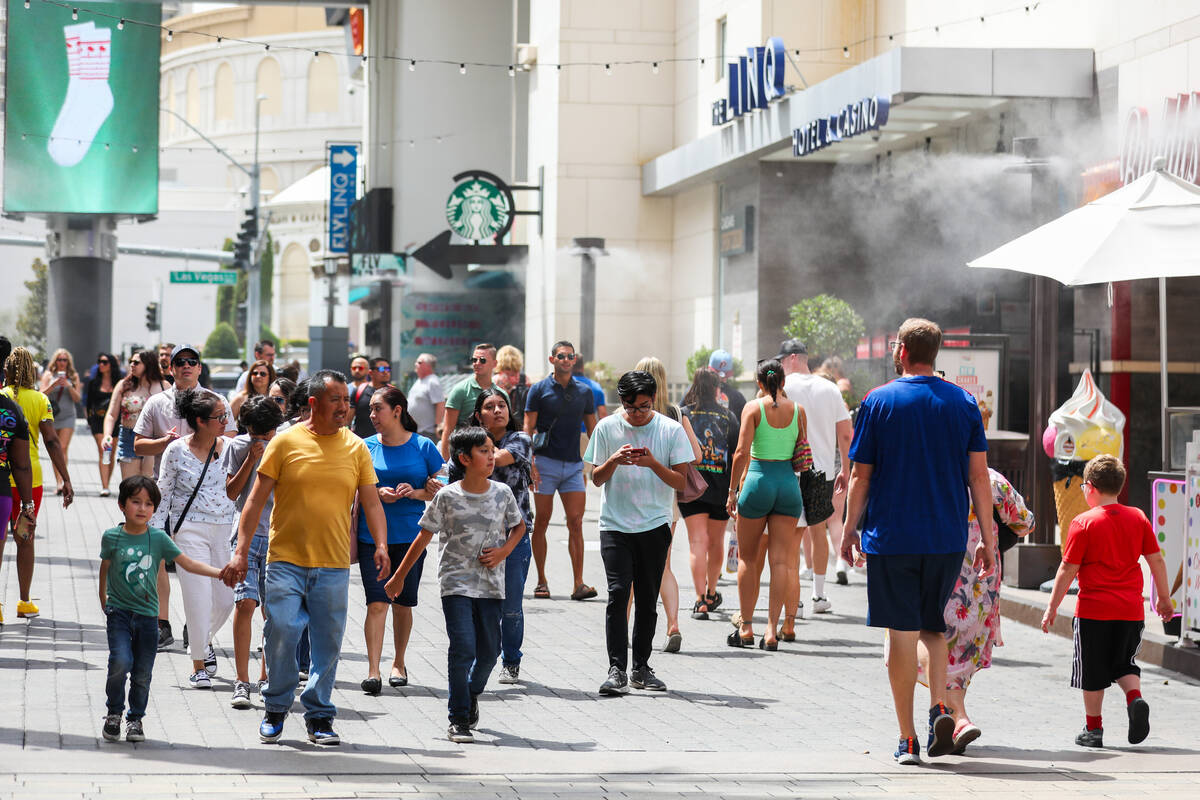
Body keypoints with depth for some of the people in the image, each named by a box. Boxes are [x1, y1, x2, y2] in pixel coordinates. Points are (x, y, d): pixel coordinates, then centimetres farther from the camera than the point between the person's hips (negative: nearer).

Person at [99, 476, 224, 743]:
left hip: (147, 614, 2)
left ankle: (135, 719, 23)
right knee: (120, 662, -18)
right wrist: (103, 599, 16)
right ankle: (114, 713, 3)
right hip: (118, 611, -1)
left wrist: (221, 572, -8)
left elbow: (188, 564, 1)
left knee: (142, 673, 3)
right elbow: (105, 568, 13)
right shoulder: (112, 537, -1)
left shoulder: (158, 538, 0)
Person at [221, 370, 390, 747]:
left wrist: (381, 545, -11)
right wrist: (241, 552, -4)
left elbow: (371, 503, 7)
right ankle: (276, 707, 10)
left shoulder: (356, 449, 8)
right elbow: (256, 499, 2)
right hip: (285, 560, -2)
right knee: (281, 632, -10)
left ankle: (319, 715, 16)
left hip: (333, 565, 2)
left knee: (327, 643, 3)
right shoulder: (286, 442, 0)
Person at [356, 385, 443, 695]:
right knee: (377, 602, -10)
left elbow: (439, 492, 5)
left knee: (402, 603, 9)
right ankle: (373, 670, -13)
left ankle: (399, 663, 26)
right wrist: (378, 493, -10)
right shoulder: (366, 447, 4)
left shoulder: (423, 447, 1)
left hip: (411, 535, 0)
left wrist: (415, 493, -14)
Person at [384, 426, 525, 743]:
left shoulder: (502, 493, 3)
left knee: (489, 651, 7)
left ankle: (472, 694, 38)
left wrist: (503, 551, 0)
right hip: (456, 583, -3)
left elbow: (519, 526, 19)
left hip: (491, 584, 3)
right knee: (463, 648, -13)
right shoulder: (447, 497, -6)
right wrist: (399, 576, 6)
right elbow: (423, 538, 2)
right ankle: (459, 720, -4)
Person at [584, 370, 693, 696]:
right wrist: (614, 460, -14)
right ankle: (616, 670, -15)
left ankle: (640, 668, 16)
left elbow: (682, 481, -1)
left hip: (655, 525, 1)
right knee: (618, 592, -13)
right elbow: (596, 478, 6)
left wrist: (653, 464, -17)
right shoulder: (607, 428, 2)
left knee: (647, 598, 5)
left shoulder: (671, 430, 0)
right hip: (615, 525, -1)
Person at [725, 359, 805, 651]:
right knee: (780, 560, 2)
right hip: (789, 484, 2)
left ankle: (746, 627, 10)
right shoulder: (797, 410, 4)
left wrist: (732, 490, -4)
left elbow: (742, 453, -10)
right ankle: (772, 630, -4)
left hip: (759, 481, -2)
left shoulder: (753, 408, -5)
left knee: (747, 558, 10)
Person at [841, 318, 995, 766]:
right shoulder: (963, 404, 3)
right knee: (933, 626, 19)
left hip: (891, 538, -3)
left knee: (901, 635, 2)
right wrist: (987, 538, 8)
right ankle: (940, 707, -3)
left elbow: (861, 476, -1)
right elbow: (979, 476, 3)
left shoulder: (879, 403, -3)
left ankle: (908, 740, 3)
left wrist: (850, 530, 10)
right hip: (947, 539, 3)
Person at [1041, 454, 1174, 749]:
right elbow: (1157, 560, 8)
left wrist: (1052, 607, -1)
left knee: (1092, 672, 7)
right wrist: (1164, 598, 19)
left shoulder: (1084, 522, -7)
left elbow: (1068, 569, -7)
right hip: (1131, 609, 4)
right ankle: (1135, 698, -10)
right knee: (1124, 664, 17)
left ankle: (1093, 728, 11)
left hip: (1094, 610, -4)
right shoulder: (1138, 518, 5)